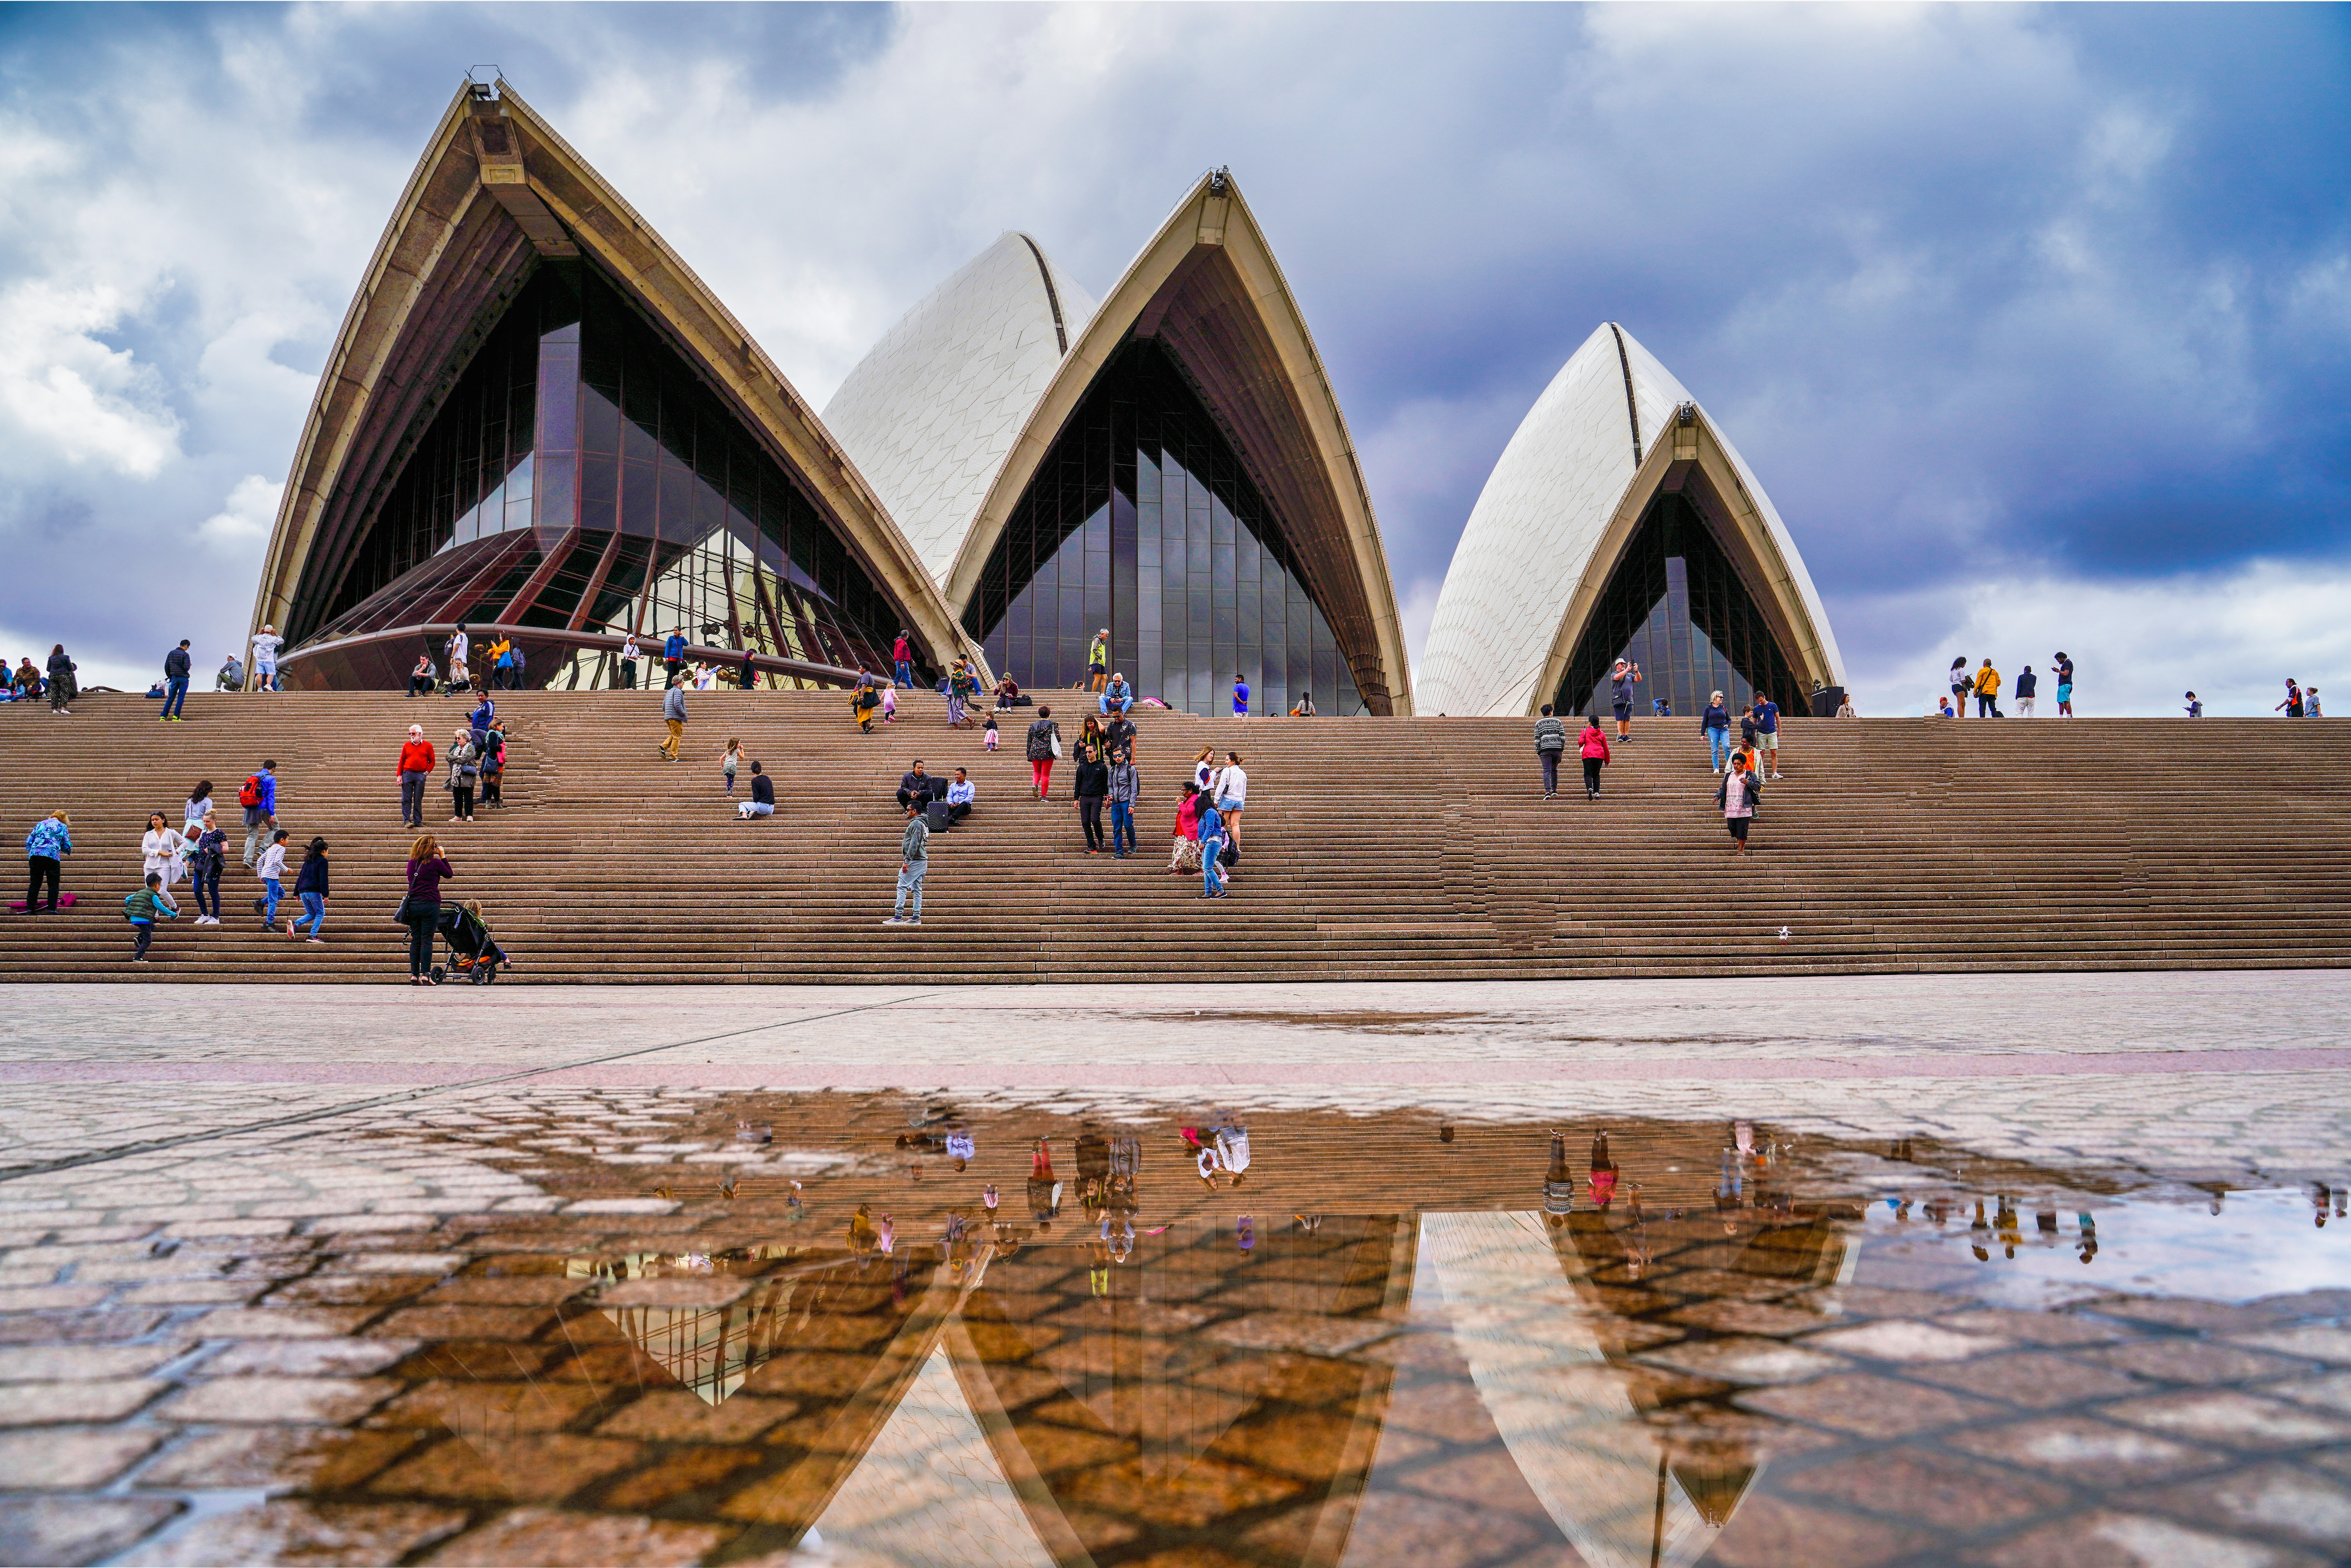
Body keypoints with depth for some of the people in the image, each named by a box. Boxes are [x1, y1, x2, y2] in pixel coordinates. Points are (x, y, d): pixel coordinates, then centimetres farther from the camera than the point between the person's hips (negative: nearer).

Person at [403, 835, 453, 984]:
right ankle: (425, 975, -8)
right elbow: (450, 874, 10)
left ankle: (414, 975, 6)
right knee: (427, 940, -3)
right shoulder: (436, 863, -6)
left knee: (415, 941, 7)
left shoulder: (412, 863, 9)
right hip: (430, 905, -5)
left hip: (412, 905, 5)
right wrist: (443, 857, 13)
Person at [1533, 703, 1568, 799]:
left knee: (1547, 771, -6)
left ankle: (1548, 792, -19)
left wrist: (1538, 752, 7)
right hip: (1557, 749, 1)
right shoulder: (1558, 721, 8)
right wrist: (1562, 748, 13)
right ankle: (1554, 790, 21)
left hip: (1545, 750, -1)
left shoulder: (1539, 724, 8)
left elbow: (1537, 739, 3)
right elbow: (1563, 736, 4)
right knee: (1554, 770, 17)